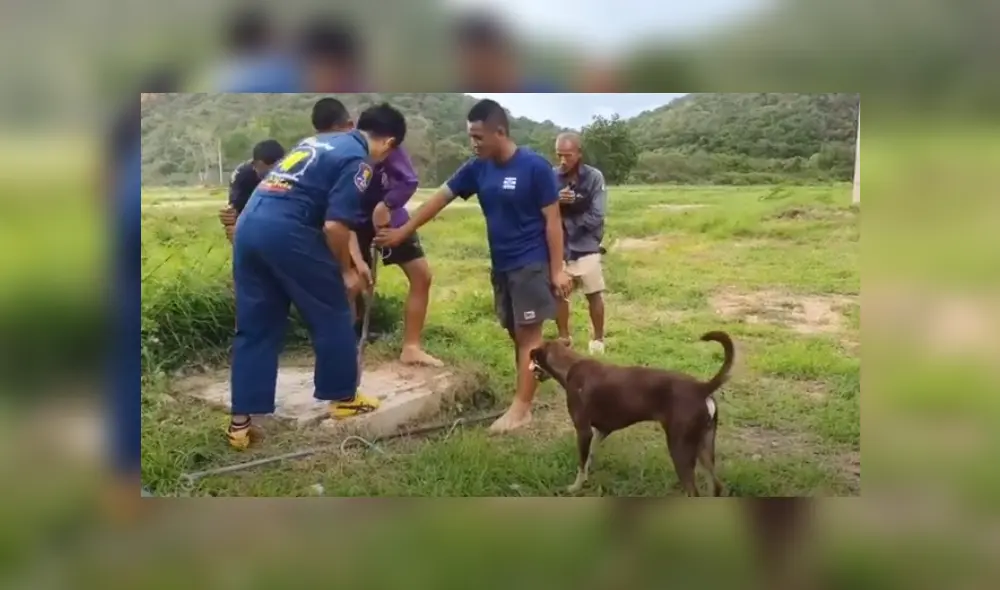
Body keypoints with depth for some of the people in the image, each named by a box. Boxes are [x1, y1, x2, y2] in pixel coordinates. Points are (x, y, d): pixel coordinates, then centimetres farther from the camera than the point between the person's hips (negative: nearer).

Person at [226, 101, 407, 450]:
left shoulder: (321, 141, 25)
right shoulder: (358, 161, -3)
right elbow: (334, 226, -13)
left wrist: (347, 257, 33)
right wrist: (346, 270, 4)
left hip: (248, 225, 9)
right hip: (285, 230, -8)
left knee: (255, 327, 13)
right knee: (332, 313, 10)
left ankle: (241, 421, 14)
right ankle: (343, 398, 23)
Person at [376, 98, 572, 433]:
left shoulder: (535, 167, -14)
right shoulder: (477, 169, 3)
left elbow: (552, 221, -12)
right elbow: (441, 198, 8)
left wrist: (557, 270, -14)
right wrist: (402, 232, 7)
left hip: (531, 264, -6)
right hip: (501, 265, 6)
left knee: (528, 333, -3)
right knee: (516, 333, 12)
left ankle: (521, 408, 1)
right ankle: (527, 391, 24)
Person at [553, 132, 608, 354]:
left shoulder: (594, 177, -9)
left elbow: (596, 217, -13)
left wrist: (566, 220, -12)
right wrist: (555, 201, -23)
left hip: (586, 247, -2)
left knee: (594, 294, 7)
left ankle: (598, 339, 24)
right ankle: (564, 338, 27)